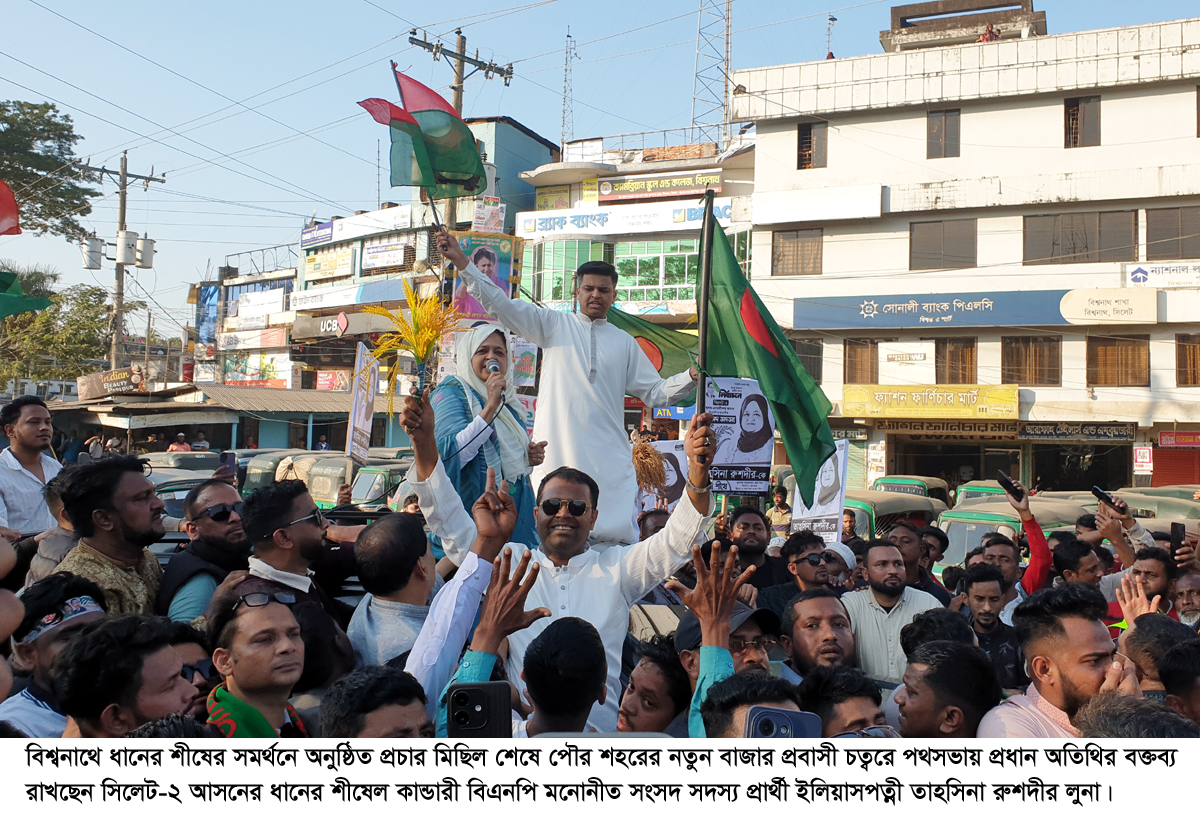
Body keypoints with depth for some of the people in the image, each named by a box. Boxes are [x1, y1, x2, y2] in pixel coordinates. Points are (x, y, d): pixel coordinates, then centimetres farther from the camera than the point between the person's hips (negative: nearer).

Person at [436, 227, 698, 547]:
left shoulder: (624, 342, 18)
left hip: (609, 457, 2)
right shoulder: (554, 325, 12)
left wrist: (692, 376, -1)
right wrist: (461, 261, -5)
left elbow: (655, 393, 17)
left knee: (617, 538, -5)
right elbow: (502, 305, 4)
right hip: (557, 452, -2)